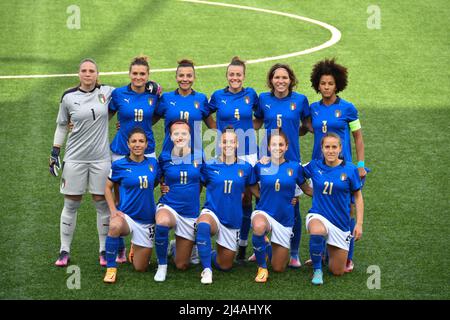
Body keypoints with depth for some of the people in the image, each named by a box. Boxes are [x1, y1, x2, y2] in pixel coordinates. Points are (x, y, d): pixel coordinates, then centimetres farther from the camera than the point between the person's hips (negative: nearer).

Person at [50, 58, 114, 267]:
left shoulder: (107, 92, 0)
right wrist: (55, 151, 7)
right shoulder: (68, 97, 0)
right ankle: (64, 251, 11)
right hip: (75, 157, 0)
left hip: (101, 157, 0)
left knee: (102, 204, 4)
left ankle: (104, 250, 15)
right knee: (71, 204, 3)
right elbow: (61, 125, 11)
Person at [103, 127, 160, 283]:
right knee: (115, 226, -41)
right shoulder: (119, 165, -6)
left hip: (147, 220, 3)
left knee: (140, 268, 6)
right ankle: (111, 268, -21)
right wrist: (113, 210, -8)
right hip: (126, 215, -3)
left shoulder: (153, 163, 1)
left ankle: (136, 247, 42)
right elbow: (108, 187, 3)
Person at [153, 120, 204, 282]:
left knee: (182, 265, 5)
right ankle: (162, 266, -18)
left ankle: (177, 246, 43)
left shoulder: (199, 157, -3)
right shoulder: (164, 158, -3)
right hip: (168, 207, -1)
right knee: (162, 222, -41)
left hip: (191, 213, 1)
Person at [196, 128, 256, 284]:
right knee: (203, 226, -41)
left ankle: (208, 255, 44)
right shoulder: (209, 166, -4)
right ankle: (207, 270, -28)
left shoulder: (245, 167, -1)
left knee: (225, 265, 10)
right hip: (212, 213, -2)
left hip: (233, 220, 3)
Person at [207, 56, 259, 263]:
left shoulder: (250, 94, 4)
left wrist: (251, 130, 11)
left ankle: (243, 245, 9)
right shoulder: (218, 96, 3)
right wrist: (220, 131, 8)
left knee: (246, 198, 0)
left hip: (247, 153, 0)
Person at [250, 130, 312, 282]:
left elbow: (307, 189, 12)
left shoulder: (295, 167, 0)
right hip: (264, 213, -1)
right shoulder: (260, 166, -1)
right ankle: (262, 268, -18)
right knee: (259, 227, -42)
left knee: (278, 268, 5)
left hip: (285, 218, 2)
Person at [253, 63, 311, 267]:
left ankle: (294, 253, 13)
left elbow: (307, 124, 9)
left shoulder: (300, 100, -1)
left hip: (291, 158, -1)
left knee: (292, 209, 1)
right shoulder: (263, 99, 3)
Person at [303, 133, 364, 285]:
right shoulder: (314, 166, -4)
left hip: (341, 222, 1)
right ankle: (317, 270, -17)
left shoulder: (350, 169, -6)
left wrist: (359, 224, -3)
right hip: (317, 216, -1)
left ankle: (329, 251, 43)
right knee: (317, 231, -41)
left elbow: (358, 197, 3)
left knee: (338, 271, 7)